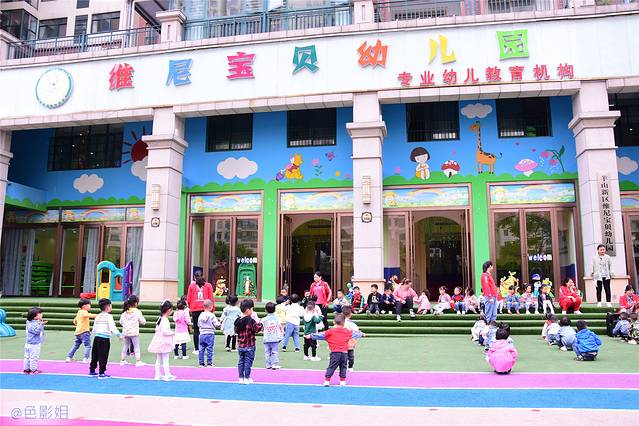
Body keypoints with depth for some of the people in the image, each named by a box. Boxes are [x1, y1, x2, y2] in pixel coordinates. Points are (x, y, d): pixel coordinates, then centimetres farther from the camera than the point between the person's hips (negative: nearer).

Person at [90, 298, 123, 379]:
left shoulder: (97, 316, 14)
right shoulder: (108, 316, -8)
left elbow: (94, 329, 17)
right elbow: (112, 327, -18)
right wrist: (119, 334, -17)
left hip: (96, 337, 7)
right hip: (104, 339, -7)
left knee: (95, 356, 16)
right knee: (103, 357, -3)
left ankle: (92, 371, 25)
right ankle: (101, 373, -1)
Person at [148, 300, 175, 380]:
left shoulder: (160, 319, 8)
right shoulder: (165, 320, -20)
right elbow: (164, 331, -28)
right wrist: (171, 332, -12)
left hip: (159, 342, 9)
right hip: (164, 342, -9)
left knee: (158, 360, 14)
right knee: (165, 360, 0)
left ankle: (157, 375, 20)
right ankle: (167, 375, 7)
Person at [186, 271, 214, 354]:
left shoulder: (192, 286, 2)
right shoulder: (208, 285, 2)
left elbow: (188, 299, 4)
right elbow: (211, 298, 2)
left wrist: (190, 308, 19)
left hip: (195, 310, 0)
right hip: (205, 309, 0)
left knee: (196, 330, 5)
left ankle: (196, 349, 7)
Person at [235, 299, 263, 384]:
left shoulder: (238, 320, 3)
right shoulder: (251, 320, -17)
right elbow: (257, 329, -18)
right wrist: (259, 323, -5)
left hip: (240, 345, 6)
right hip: (249, 346, -6)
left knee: (241, 361, 13)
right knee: (248, 361, 3)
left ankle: (241, 378, 17)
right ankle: (246, 378, 7)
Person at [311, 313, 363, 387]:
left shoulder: (331, 331, -2)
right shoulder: (347, 332, 9)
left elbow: (321, 335, -2)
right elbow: (354, 334, 25)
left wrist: (311, 336, 7)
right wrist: (362, 334, 44)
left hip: (335, 353, -2)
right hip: (344, 353, 2)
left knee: (331, 367, 2)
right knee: (343, 367, 15)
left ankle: (327, 381, -1)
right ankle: (342, 381, 16)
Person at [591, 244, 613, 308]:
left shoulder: (608, 257, 8)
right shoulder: (594, 258, 3)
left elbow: (610, 266, 9)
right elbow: (592, 267, 5)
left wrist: (611, 274, 3)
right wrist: (592, 274, 2)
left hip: (606, 276, 1)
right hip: (598, 276, -1)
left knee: (607, 289, 2)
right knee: (599, 289, 2)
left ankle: (608, 302, 8)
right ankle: (599, 302, 9)